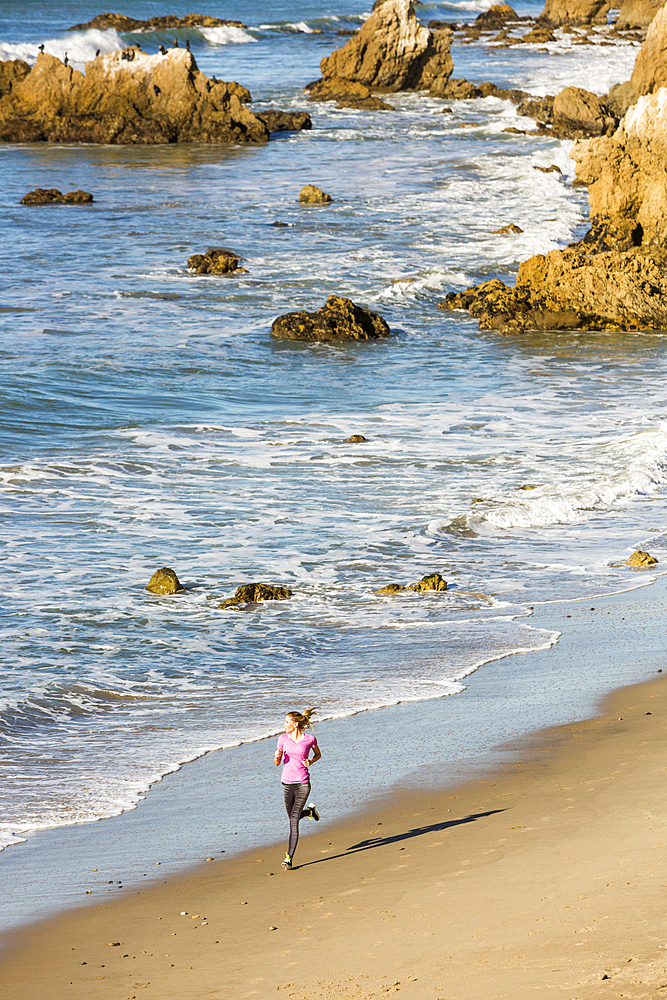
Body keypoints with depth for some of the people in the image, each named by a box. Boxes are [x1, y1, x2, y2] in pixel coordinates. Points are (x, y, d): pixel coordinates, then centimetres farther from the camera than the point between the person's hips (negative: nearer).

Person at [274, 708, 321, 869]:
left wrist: (311, 762, -8)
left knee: (294, 820, -10)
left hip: (303, 783, -4)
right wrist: (277, 756, -16)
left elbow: (318, 754, 13)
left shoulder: (309, 739, -7)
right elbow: (277, 763, 7)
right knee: (292, 817, 16)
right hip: (287, 783, 4)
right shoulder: (283, 739, 1)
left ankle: (289, 857, -8)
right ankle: (309, 811, 52)